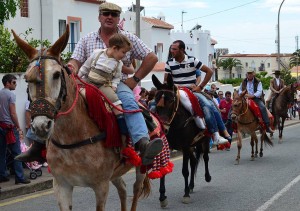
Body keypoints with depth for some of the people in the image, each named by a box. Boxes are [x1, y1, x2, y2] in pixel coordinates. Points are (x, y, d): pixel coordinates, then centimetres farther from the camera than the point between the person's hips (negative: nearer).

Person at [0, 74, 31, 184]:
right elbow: (13, 113, -15)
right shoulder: (11, 94, -11)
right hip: (10, 127, -7)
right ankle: (19, 177, -4)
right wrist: (19, 128, -9)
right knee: (16, 153, -3)